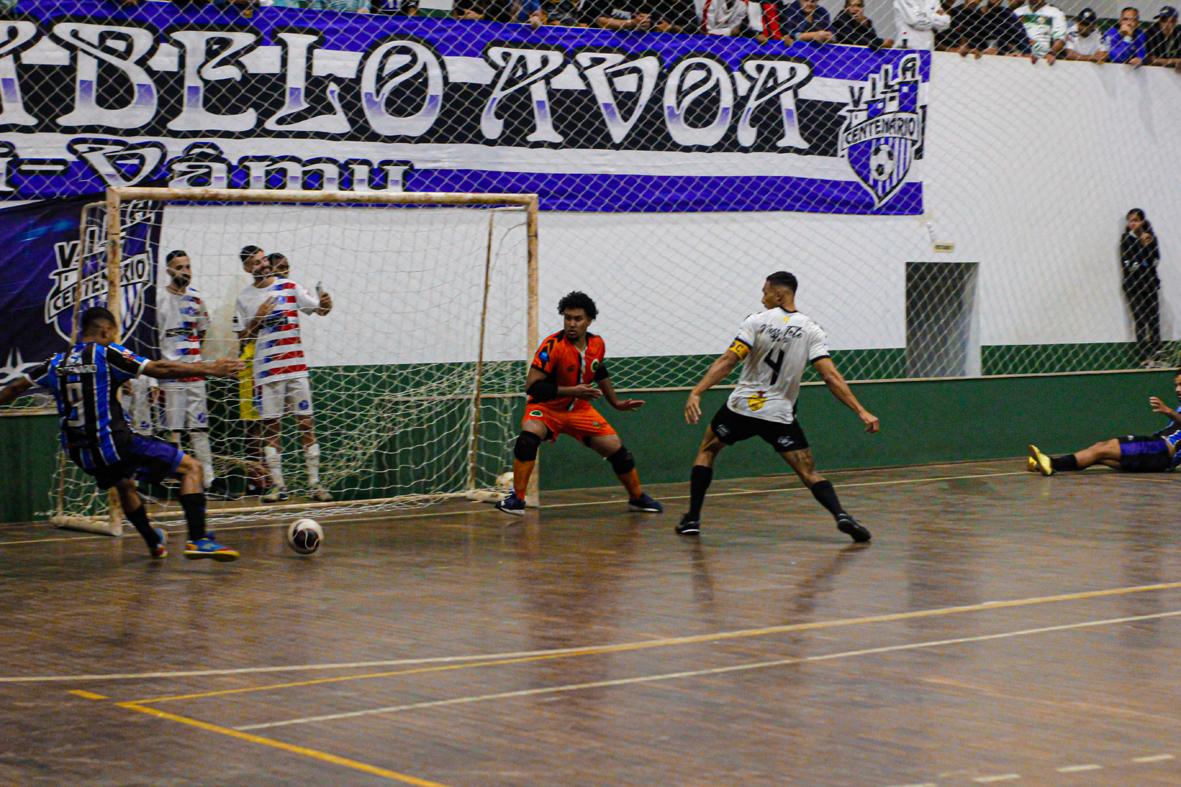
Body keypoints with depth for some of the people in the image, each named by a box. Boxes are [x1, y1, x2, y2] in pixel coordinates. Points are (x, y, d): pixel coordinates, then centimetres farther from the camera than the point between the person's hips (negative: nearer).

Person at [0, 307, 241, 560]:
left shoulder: (57, 362, 11)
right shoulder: (107, 354, -5)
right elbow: (160, 369, -11)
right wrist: (209, 369, -9)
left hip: (78, 453, 7)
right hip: (113, 443, -7)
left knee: (124, 485, 37)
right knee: (191, 467, 0)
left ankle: (155, 543, 51)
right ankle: (198, 540, -15)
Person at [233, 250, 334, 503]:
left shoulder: (289, 287, 5)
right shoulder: (245, 298, 6)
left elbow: (319, 309, 5)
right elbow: (242, 337, 9)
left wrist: (325, 303, -17)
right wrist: (258, 318, -7)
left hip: (296, 366, 0)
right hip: (266, 370, 0)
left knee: (306, 422, -2)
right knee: (270, 426, 1)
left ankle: (314, 483, 2)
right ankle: (277, 485, 7)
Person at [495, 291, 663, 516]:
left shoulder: (597, 344, -6)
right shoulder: (553, 345, -25)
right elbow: (532, 386, -29)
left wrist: (616, 403, 21)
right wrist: (571, 391, -34)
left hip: (580, 409, 5)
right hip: (546, 407, -5)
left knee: (617, 450, 3)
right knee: (528, 437, -34)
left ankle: (637, 498, 27)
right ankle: (516, 500, -26)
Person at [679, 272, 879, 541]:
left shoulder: (757, 321, -7)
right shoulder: (811, 331, -2)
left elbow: (727, 361, -15)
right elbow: (831, 377, -11)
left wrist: (696, 393, -18)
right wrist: (861, 411, -10)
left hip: (742, 407, -1)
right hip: (780, 415, 1)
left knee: (707, 450, 22)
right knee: (809, 473, 4)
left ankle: (692, 518, 15)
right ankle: (841, 515, -23)